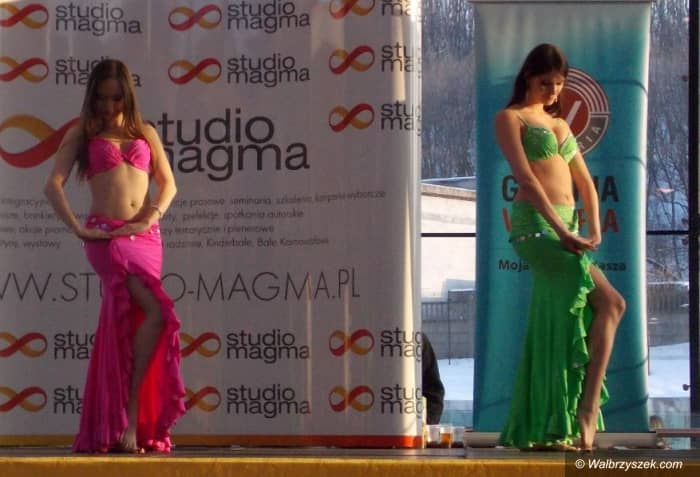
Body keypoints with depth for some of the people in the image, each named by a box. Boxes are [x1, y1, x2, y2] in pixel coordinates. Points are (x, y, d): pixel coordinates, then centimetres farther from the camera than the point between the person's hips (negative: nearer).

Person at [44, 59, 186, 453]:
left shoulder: (145, 133, 19)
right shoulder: (83, 134, 9)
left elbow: (168, 183, 14)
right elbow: (54, 185, 0)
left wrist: (152, 218, -4)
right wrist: (78, 229, -12)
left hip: (145, 238, 4)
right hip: (107, 236, -4)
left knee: (125, 325, 1)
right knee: (157, 313, -21)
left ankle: (109, 427, 4)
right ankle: (131, 415, -15)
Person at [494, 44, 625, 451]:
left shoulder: (559, 124, 24)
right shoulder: (511, 118, 1)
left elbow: (585, 183, 19)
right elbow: (525, 178, -11)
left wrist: (594, 228, 1)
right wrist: (561, 230, -20)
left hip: (566, 228, 7)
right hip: (534, 225, -7)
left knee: (552, 331, 3)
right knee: (611, 303, -19)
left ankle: (542, 429, 5)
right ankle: (587, 410, -20)